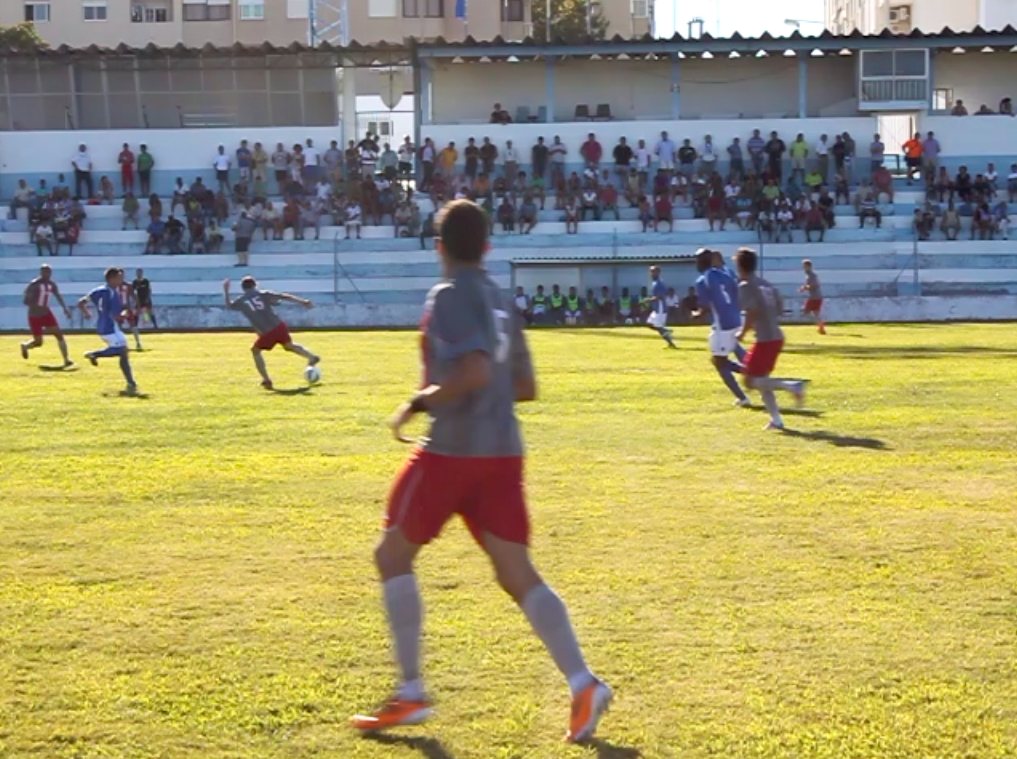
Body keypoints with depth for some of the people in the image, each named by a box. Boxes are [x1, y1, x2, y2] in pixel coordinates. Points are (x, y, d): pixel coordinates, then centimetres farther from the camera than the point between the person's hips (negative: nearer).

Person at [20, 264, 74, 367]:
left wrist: (65, 308, -8)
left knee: (59, 334, -10)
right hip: (34, 316, -5)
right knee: (38, 342, 2)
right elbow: (25, 301, -18)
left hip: (46, 314, 5)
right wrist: (38, 307, -31)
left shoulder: (51, 284, 1)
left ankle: (66, 360, -9)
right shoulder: (34, 284, -17)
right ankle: (25, 346, 38)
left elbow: (58, 297, 7)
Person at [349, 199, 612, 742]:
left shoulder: (449, 296, -9)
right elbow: (524, 387, 18)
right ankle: (582, 684, -13)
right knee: (517, 574, 4)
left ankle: (411, 694, 10)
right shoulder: (500, 301, 15)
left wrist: (419, 403, -12)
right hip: (503, 451, 7)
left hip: (452, 449, -7)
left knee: (393, 553, 9)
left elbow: (475, 372, -23)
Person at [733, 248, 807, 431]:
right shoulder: (766, 284, 15)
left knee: (751, 381, -4)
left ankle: (791, 385, -17)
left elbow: (752, 312, -20)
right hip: (777, 337, 9)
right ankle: (776, 420, 12)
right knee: (761, 380, 17)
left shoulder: (745, 286, -9)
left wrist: (742, 332, -8)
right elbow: (779, 308, 16)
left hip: (765, 339, -9)